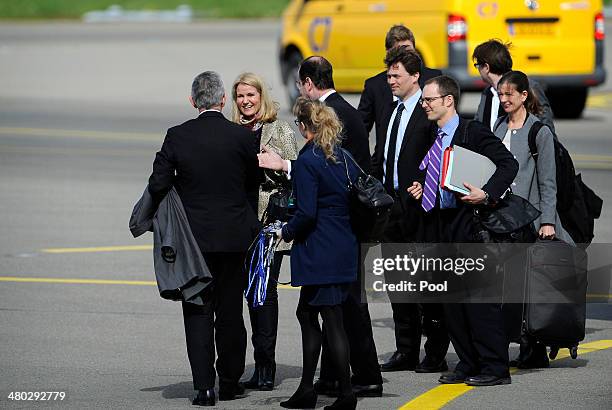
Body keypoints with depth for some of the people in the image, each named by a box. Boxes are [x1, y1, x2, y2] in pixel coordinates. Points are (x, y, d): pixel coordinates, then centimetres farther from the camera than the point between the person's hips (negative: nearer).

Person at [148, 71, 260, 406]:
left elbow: (158, 184, -8)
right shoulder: (241, 136, -6)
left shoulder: (177, 136, -7)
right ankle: (230, 382, 19)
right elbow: (254, 185, 4)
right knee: (230, 312, 12)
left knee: (198, 313, 4)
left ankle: (204, 387, -4)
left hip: (194, 237, -1)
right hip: (234, 236, 1)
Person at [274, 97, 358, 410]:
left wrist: (287, 232, -2)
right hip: (345, 248, 8)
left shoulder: (306, 162, -14)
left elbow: (306, 212, -19)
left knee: (331, 319, -2)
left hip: (319, 251, -8)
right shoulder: (343, 158, 8)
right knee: (306, 313, 14)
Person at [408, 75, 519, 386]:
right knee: (451, 298, 9)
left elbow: (508, 164, -13)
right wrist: (420, 189, 8)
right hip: (445, 225, 8)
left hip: (470, 221, -8)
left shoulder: (473, 132, -9)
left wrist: (487, 194, -24)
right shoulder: (434, 138, 15)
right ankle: (468, 364, 17)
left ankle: (494, 368, -3)